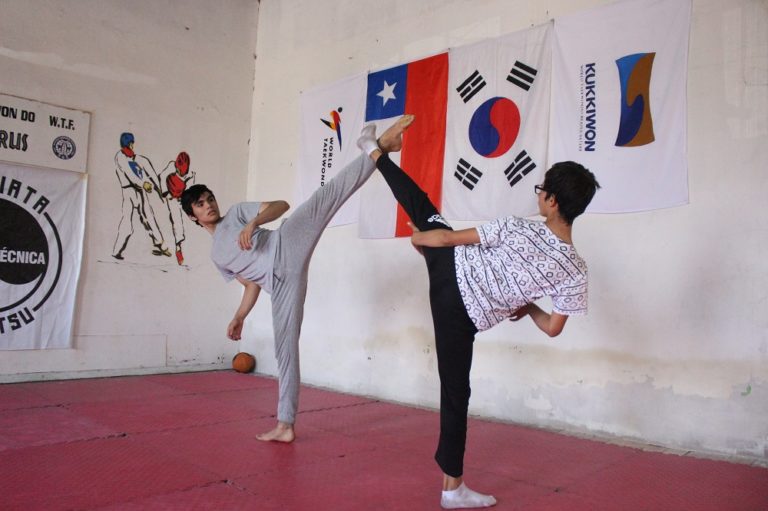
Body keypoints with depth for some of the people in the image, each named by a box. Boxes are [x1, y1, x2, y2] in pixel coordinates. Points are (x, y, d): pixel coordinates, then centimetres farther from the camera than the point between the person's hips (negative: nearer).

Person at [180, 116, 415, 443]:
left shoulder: (237, 213, 22)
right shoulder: (217, 256, 33)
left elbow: (280, 204, 8)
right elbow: (252, 284, 33)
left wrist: (253, 222, -10)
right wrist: (239, 318, 25)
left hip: (286, 248, -3)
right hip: (281, 280, 3)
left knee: (327, 196, -25)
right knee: (285, 348, 0)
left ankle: (380, 147, -28)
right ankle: (286, 425, 8)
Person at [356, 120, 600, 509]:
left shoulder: (518, 229, -16)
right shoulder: (576, 272, -11)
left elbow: (445, 238, -10)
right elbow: (553, 328, -4)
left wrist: (417, 238, 11)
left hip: (450, 270, 0)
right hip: (464, 315, 1)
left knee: (423, 209, 18)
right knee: (456, 392, 12)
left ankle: (375, 150, 37)